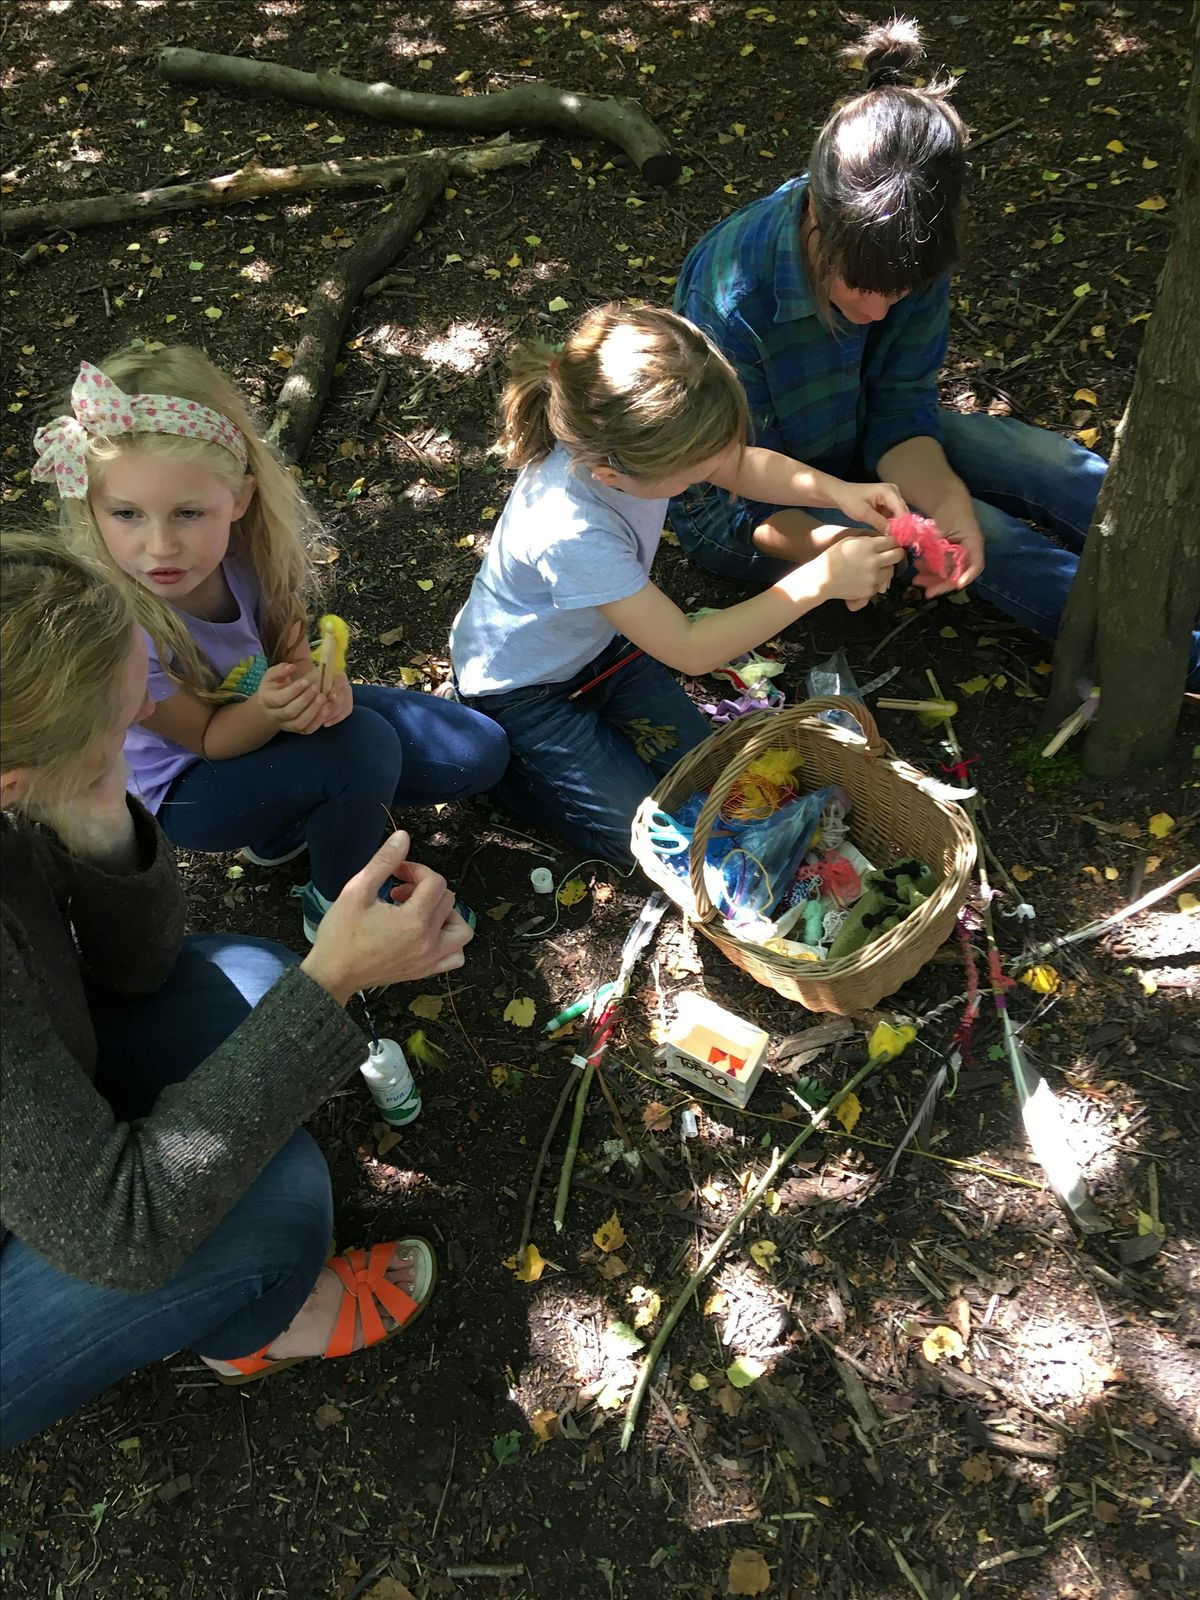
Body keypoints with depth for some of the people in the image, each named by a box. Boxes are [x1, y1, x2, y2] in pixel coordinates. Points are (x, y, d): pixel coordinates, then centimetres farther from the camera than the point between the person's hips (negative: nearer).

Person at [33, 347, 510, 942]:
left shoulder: (248, 537, -27)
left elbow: (289, 638, -8)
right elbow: (208, 737, -21)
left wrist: (315, 677, -31)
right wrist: (267, 711, -44)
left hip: (272, 714, 5)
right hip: (189, 790, -5)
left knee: (480, 753, -3)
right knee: (367, 743, -31)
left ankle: (295, 821, 9)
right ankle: (334, 908, -3)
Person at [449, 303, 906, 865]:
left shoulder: (614, 436, -24)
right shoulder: (572, 534, -42)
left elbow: (744, 465, -4)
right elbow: (690, 651, -33)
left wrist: (837, 490, -23)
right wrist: (821, 580, -33)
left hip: (598, 644, 7)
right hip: (519, 689, -6)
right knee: (644, 832, -4)